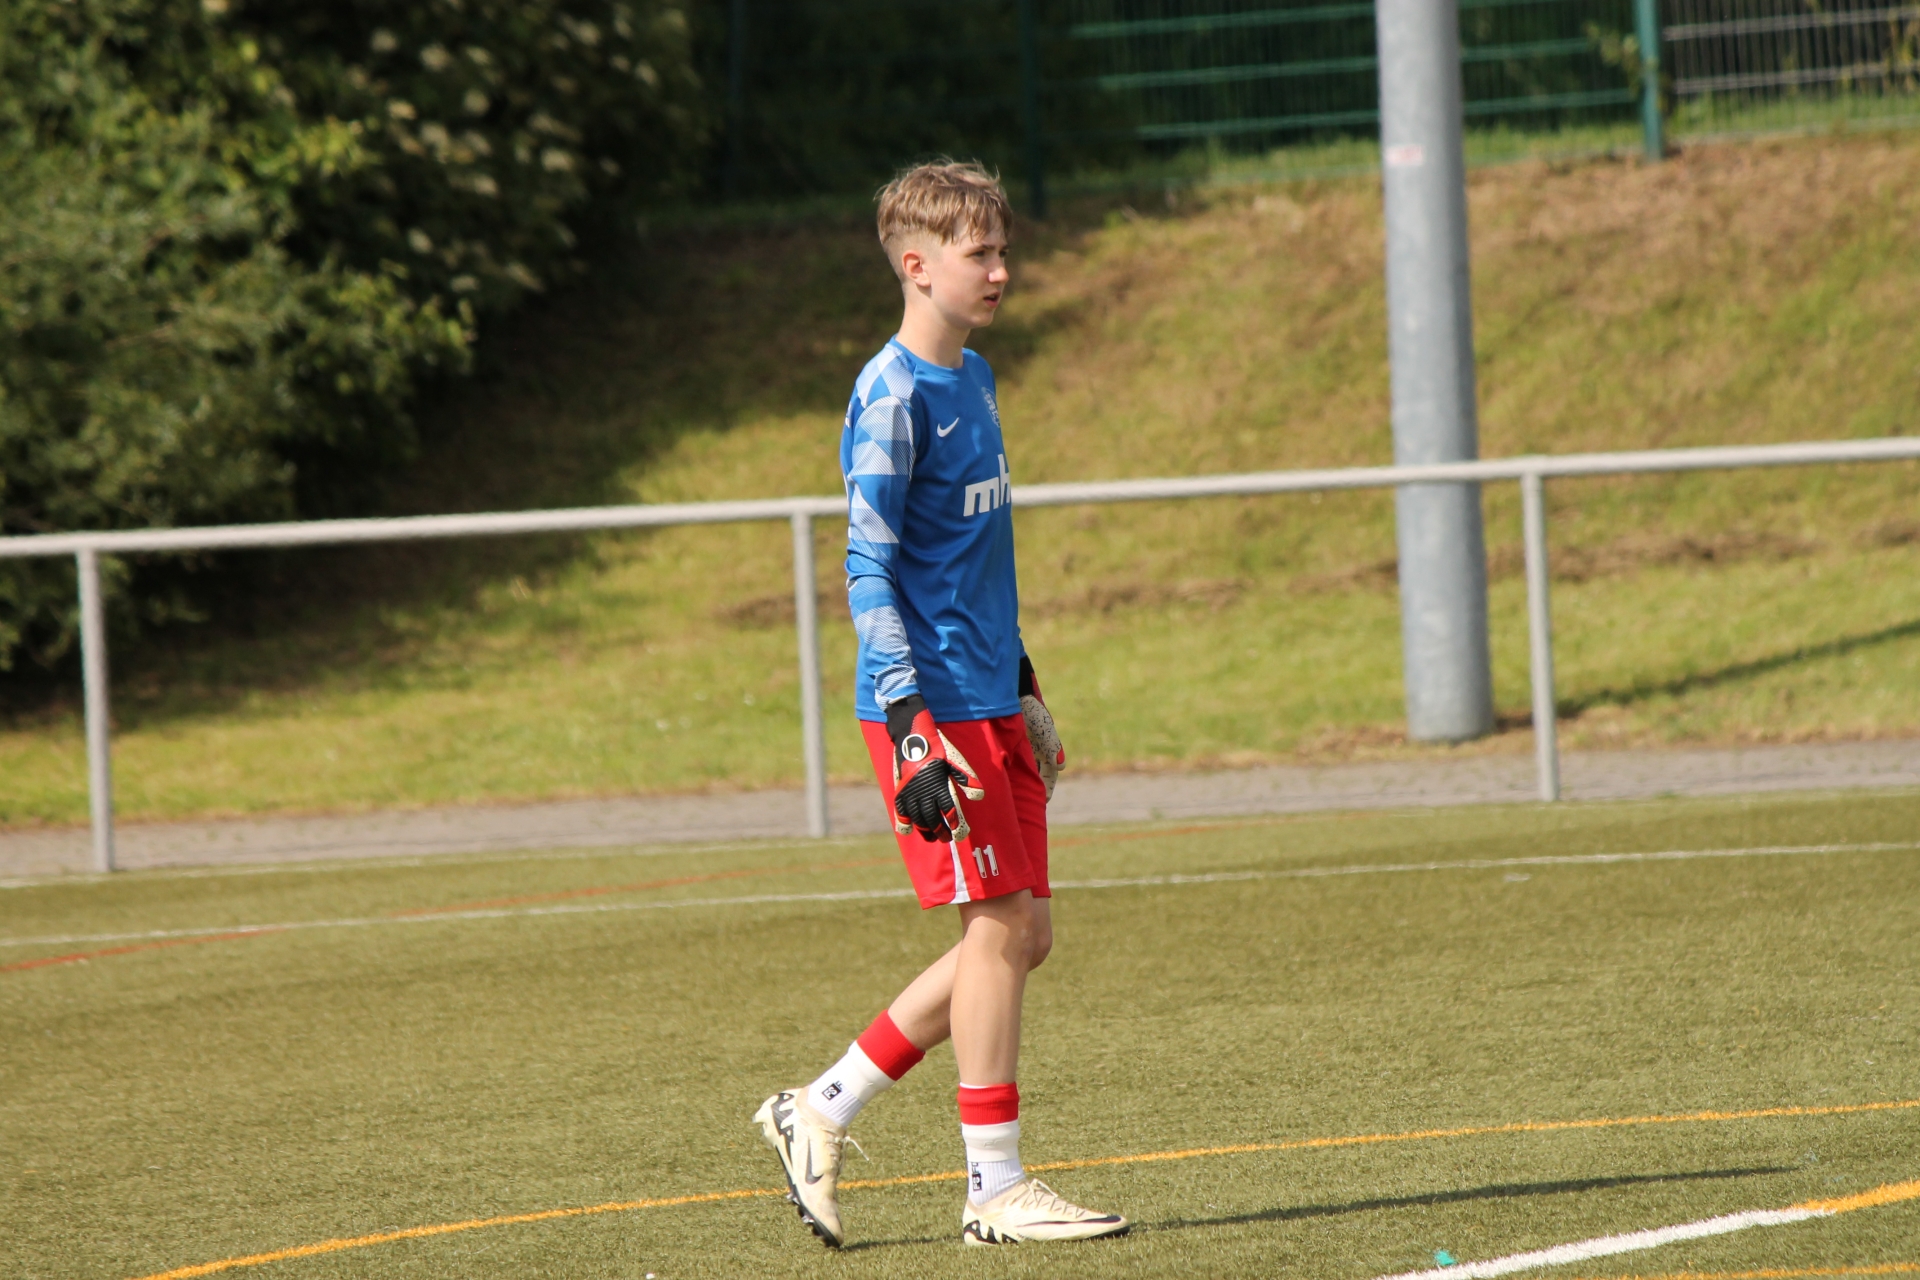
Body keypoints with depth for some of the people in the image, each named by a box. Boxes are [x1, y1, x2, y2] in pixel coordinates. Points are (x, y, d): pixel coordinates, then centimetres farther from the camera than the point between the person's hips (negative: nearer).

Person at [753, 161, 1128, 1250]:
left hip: (991, 705, 9)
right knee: (1001, 928, -7)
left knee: (1023, 934, 8)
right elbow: (869, 575, -16)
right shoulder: (894, 396, -13)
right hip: (932, 709, -9)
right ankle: (995, 1189, 1)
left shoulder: (974, 381, 15)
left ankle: (822, 1111, 16)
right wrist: (911, 728, -22)